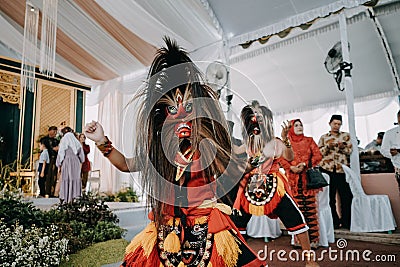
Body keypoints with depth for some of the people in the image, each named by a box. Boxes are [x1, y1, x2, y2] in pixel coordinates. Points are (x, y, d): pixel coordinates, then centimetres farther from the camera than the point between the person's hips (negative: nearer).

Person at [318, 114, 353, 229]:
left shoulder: (345, 135, 13)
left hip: (341, 169, 0)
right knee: (330, 197, 2)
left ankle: (346, 222, 10)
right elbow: (318, 152, 6)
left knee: (346, 196, -4)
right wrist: (328, 146, -10)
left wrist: (342, 147, -13)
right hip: (327, 169, 0)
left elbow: (350, 151, 7)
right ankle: (335, 222, 13)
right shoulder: (323, 137, 13)